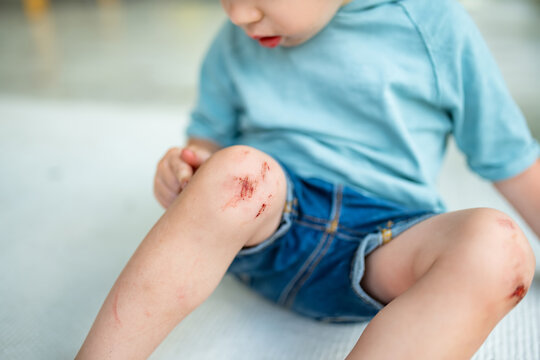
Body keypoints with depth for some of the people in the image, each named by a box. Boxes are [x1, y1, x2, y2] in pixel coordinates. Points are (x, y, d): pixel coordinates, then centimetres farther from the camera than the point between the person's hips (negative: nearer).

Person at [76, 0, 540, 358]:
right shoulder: (235, 43, 7)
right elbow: (207, 143, 16)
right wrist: (185, 171, -8)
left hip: (382, 249, 0)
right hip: (263, 226, 1)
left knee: (496, 247, -30)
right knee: (236, 169, -32)